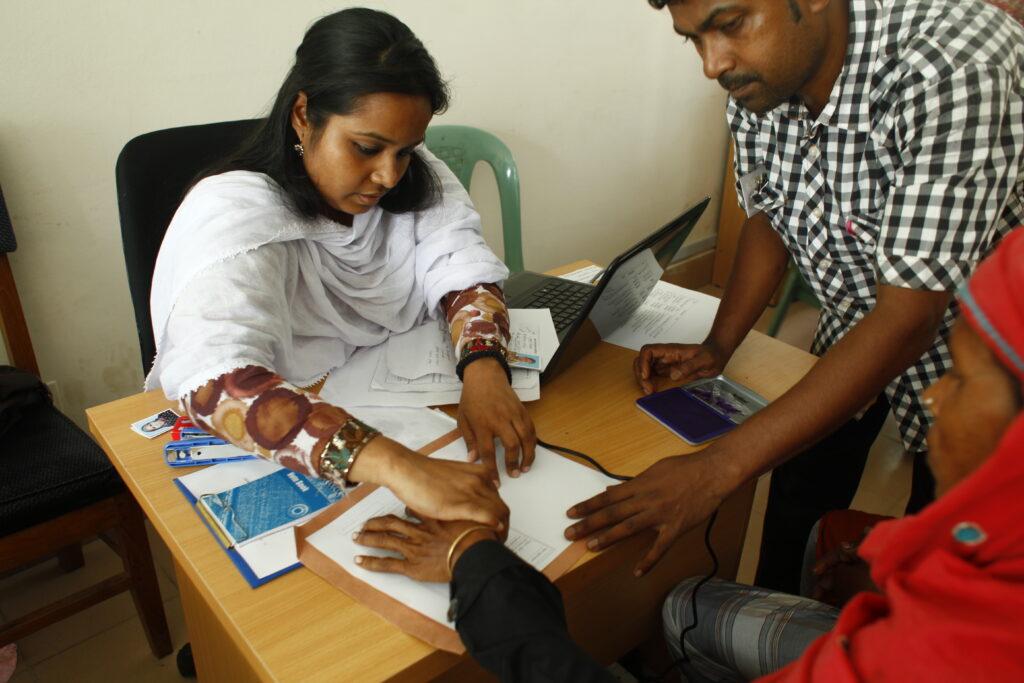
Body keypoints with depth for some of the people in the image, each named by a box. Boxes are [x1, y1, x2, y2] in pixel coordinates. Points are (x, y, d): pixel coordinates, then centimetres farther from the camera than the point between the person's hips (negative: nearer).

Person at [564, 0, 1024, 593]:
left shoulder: (956, 74, -36)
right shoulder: (756, 76, -15)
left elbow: (910, 315, -38)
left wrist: (718, 468, -41)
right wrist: (717, 347, -12)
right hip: (853, 327, 5)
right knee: (799, 499, 16)